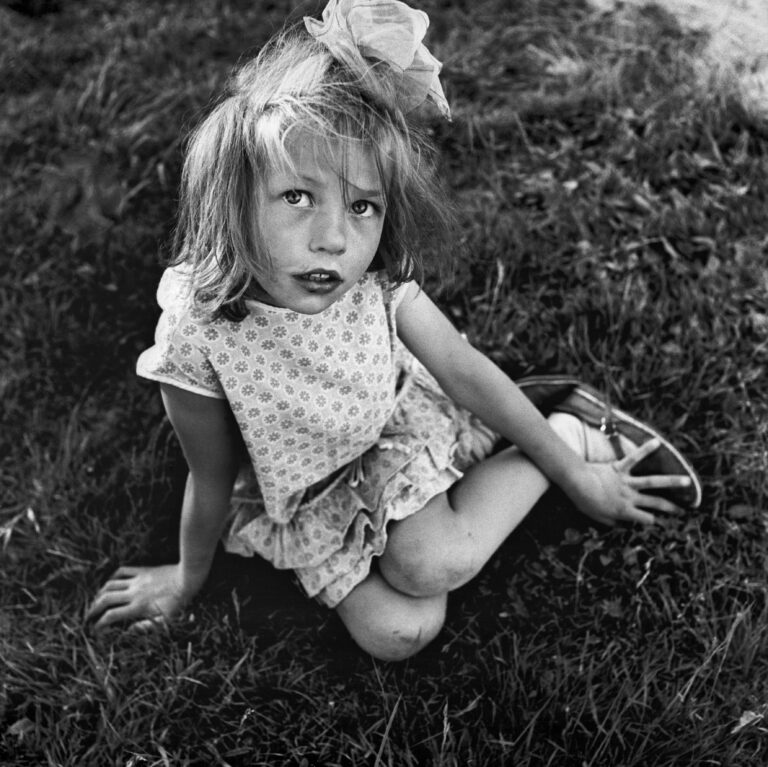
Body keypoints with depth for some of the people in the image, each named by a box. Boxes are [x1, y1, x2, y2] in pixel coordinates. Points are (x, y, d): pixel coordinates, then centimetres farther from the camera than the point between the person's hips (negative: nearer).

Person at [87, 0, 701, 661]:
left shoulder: (381, 285, -26)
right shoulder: (198, 339, -32)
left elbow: (466, 371, -12)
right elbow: (212, 483, -14)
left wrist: (574, 474, -5)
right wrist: (187, 580, 2)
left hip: (398, 434, 0)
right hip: (303, 500, 0)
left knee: (428, 566, -24)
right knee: (397, 631, -14)